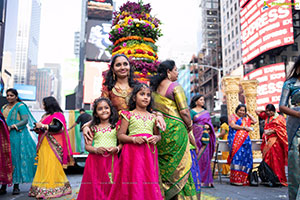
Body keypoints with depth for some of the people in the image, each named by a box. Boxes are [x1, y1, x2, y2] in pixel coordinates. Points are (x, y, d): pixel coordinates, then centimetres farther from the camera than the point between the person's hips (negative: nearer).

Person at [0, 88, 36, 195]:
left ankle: (16, 186, 4)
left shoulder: (21, 106, -1)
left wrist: (12, 127, -18)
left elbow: (25, 120, -9)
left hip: (18, 136, -5)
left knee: (17, 158, -3)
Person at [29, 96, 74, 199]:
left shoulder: (58, 115, -4)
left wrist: (43, 126, -15)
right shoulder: (45, 115, 21)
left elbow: (57, 128, -18)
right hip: (43, 145, 8)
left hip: (53, 145, -8)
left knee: (51, 166, -9)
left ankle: (52, 189, -4)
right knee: (43, 166, 4)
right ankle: (42, 189, 8)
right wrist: (37, 129, 4)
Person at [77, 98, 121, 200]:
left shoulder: (116, 126, 6)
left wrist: (117, 148, -15)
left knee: (111, 187, -3)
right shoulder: (93, 128, 8)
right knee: (95, 188, 2)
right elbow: (87, 146, 6)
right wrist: (96, 150, -12)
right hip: (95, 160, 1)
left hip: (111, 160, -1)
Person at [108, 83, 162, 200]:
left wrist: (156, 138, -3)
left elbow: (158, 134, 20)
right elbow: (120, 135, 0)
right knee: (134, 182, -6)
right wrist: (133, 139, -15)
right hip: (133, 152, -3)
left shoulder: (153, 117, 14)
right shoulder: (128, 115, 4)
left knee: (149, 183, 1)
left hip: (149, 152, 3)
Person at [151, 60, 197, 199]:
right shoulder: (175, 87, -9)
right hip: (176, 129, -7)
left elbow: (153, 109, 13)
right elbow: (184, 111, -12)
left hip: (160, 129, 7)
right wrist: (190, 126, 1)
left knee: (164, 166, 14)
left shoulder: (155, 88, 11)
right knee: (180, 166, 2)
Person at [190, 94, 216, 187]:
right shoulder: (192, 111, 3)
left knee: (205, 156, 1)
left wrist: (208, 126, -5)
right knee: (197, 157, -6)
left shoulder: (206, 112, 18)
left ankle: (206, 180, 5)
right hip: (196, 135, -4)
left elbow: (210, 122, 17)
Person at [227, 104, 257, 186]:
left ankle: (243, 179, -12)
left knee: (246, 157, -15)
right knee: (237, 156, -21)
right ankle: (236, 179, -20)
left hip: (245, 140, 5)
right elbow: (232, 125, -5)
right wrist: (245, 128, -5)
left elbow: (255, 121, 24)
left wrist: (248, 114, 25)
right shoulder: (233, 116, 11)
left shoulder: (246, 119, 29)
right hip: (236, 139, -5)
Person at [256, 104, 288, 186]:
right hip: (267, 141, 6)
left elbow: (281, 129, -6)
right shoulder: (266, 117, 20)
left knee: (276, 160, -11)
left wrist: (271, 131, -13)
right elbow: (257, 111, 31)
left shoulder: (279, 118, 3)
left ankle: (279, 179, -8)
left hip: (275, 141, -6)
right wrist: (265, 110, 20)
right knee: (267, 160, 0)